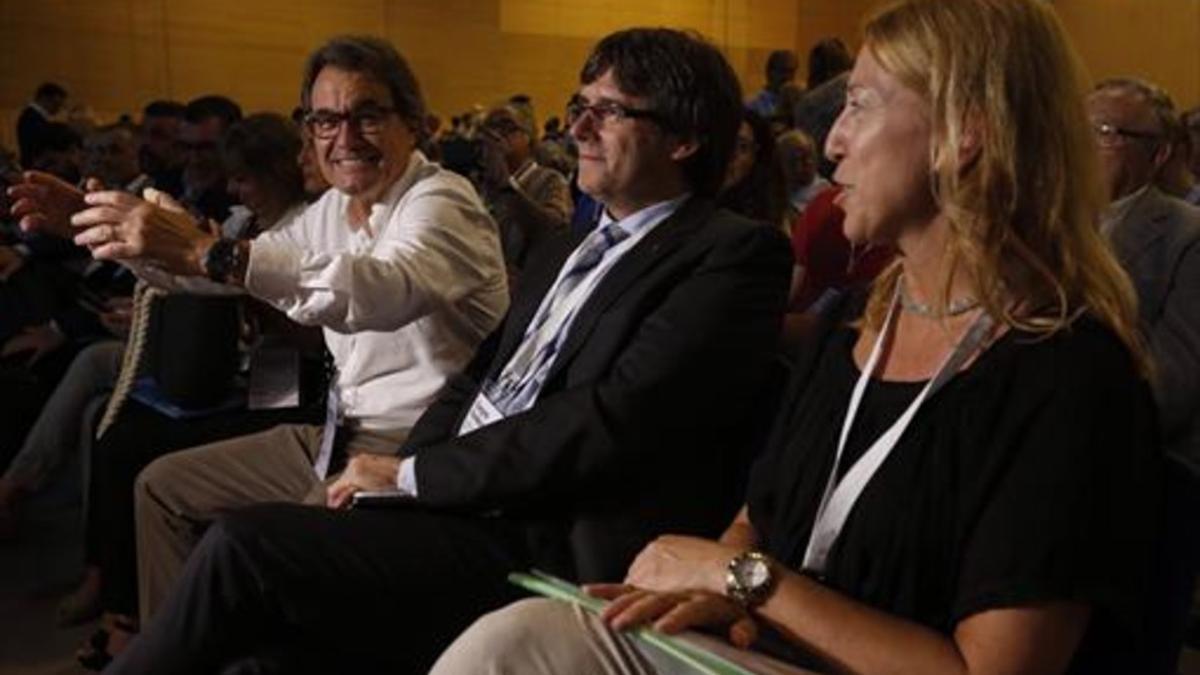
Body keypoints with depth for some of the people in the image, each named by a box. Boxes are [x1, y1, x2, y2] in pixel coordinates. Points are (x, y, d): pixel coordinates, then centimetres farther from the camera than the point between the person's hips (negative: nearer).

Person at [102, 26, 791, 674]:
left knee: (245, 543, -16)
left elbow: (609, 423, -17)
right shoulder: (565, 256, 22)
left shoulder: (738, 253, -7)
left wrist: (411, 474, -10)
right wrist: (394, 476, -2)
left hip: (549, 553, -8)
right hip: (454, 513, 8)